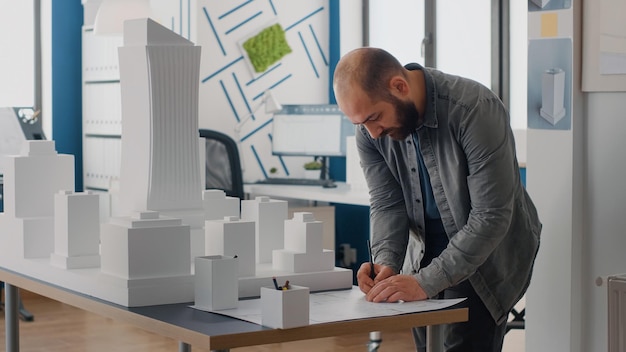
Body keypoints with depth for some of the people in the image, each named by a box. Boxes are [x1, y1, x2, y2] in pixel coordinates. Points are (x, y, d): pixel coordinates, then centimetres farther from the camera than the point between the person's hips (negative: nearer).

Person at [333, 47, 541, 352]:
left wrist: (426, 282, -32)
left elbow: (491, 218, -30)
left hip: (488, 254, -5)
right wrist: (386, 263, -25)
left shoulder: (475, 110, -30)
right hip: (426, 250, 5)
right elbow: (386, 204, -6)